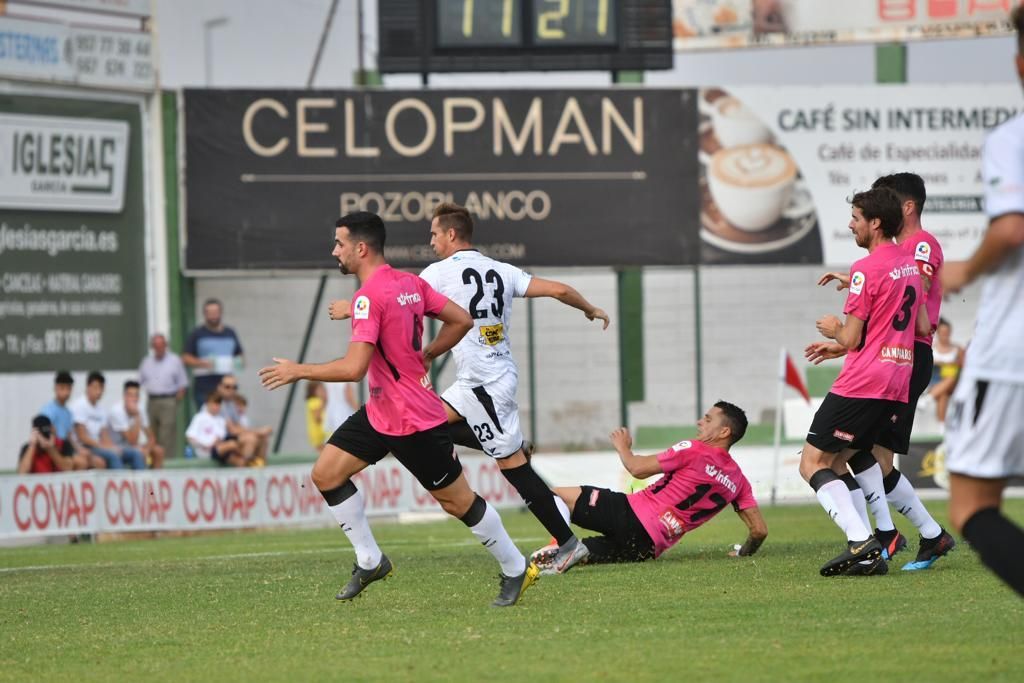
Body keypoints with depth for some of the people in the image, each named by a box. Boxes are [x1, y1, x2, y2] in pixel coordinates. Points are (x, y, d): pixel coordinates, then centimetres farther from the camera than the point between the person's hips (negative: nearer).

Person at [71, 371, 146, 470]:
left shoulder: (102, 410, 17)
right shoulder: (79, 406, -7)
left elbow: (104, 436, 12)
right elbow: (82, 437, -14)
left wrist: (114, 447, -9)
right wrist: (104, 447, -18)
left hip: (101, 446, 8)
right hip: (86, 448, -8)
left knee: (136, 453, -9)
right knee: (112, 455, -35)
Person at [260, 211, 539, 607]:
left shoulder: (369, 296, -23)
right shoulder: (411, 283, 4)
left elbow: (353, 368, -29)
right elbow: (461, 321, 9)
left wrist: (298, 371, -18)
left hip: (415, 424, -10)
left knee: (458, 502, 3)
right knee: (325, 473, 5)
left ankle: (516, 570, 18)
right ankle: (370, 561, 12)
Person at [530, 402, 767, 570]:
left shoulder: (693, 451, -7)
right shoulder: (737, 480, 11)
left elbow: (637, 469, -6)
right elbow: (759, 529, 10)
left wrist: (623, 447, 14)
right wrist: (745, 553, 30)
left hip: (631, 515, -7)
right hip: (647, 548, 7)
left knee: (553, 496, -5)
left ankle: (561, 546, -21)